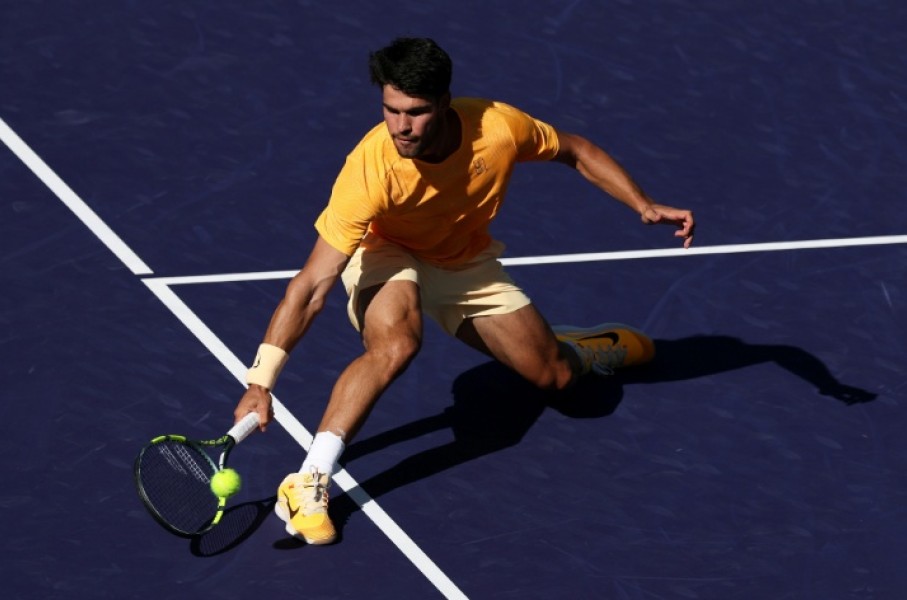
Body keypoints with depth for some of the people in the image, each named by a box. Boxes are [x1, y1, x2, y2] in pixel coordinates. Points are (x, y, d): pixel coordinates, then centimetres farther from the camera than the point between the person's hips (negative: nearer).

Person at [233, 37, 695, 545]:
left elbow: (576, 151, -6)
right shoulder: (370, 169, -39)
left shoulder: (498, 128, -31)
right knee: (394, 345, -37)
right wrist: (261, 381, -44)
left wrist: (645, 207, -11)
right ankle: (308, 484, -35)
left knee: (556, 374, 5)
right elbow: (313, 286, -38)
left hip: (468, 264, 4)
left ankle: (612, 343, 43)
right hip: (387, 256, -4)